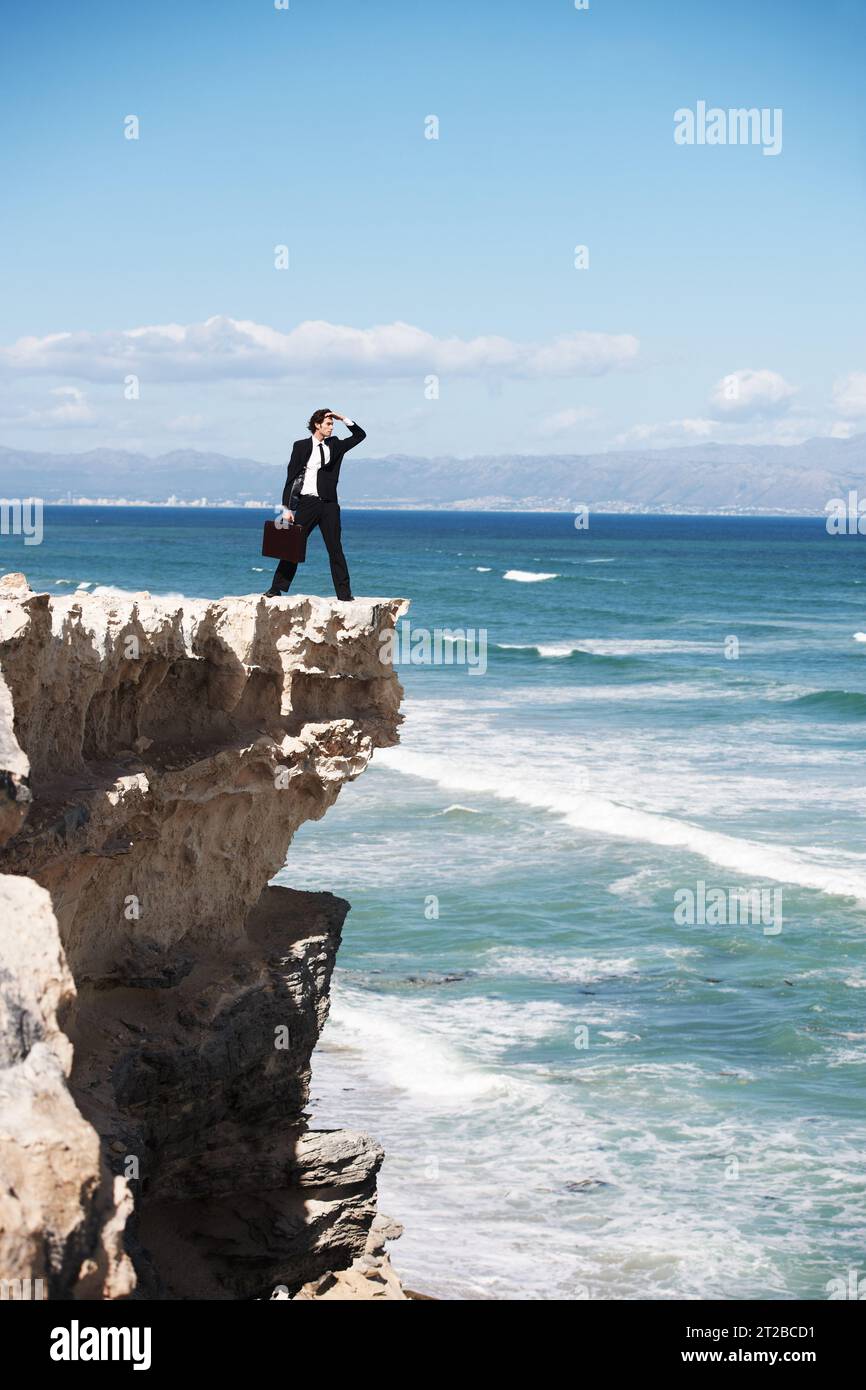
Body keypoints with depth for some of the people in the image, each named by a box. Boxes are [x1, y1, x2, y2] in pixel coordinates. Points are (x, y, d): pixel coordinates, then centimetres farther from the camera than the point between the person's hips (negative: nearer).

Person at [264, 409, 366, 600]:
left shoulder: (334, 445, 11)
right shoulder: (301, 446, 2)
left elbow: (360, 435, 18)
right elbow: (292, 477, 0)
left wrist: (344, 419, 3)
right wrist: (287, 508, -6)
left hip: (329, 504, 2)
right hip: (307, 502, -2)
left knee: (335, 549, 1)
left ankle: (344, 593, 2)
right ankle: (277, 588, 4)